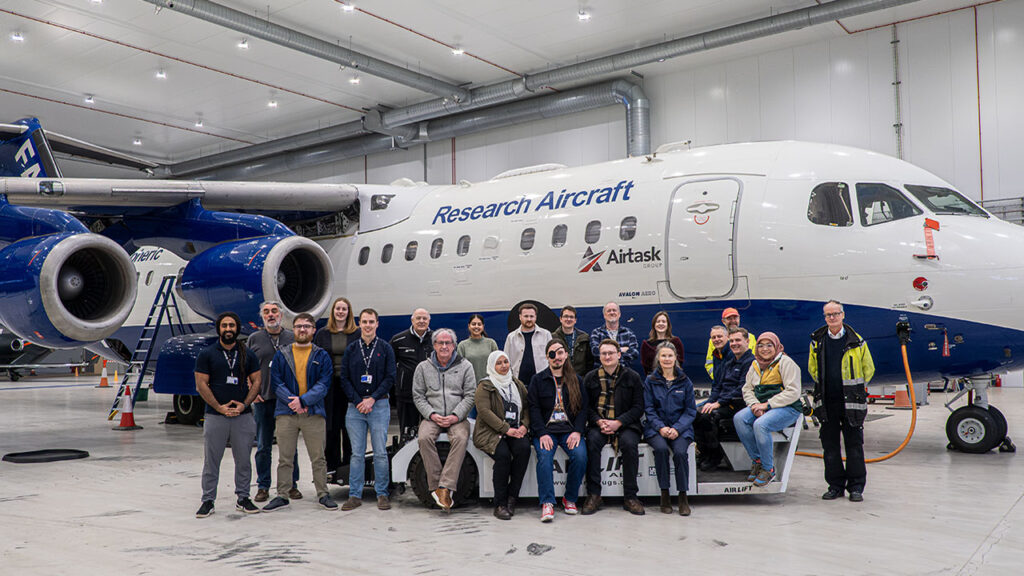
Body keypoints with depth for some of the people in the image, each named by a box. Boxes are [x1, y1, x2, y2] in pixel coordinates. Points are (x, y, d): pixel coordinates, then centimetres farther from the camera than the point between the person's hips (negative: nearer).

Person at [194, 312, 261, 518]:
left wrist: (245, 404, -7)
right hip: (215, 415, -2)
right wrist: (220, 407, -10)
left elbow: (256, 381, 8)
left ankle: (243, 498, 16)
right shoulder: (207, 354, 3)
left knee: (243, 460, 6)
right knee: (211, 460, 3)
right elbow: (201, 385, -2)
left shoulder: (248, 355, 9)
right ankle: (208, 500, 12)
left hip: (243, 415, 2)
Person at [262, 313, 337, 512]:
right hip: (286, 413, 1)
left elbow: (324, 384, -3)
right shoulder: (281, 355, 9)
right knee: (285, 458, 5)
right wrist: (292, 401, -13)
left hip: (314, 413, -1)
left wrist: (303, 400, -15)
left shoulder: (322, 356, 6)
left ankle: (323, 494, 14)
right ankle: (282, 495, 15)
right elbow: (276, 382, 2)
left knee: (318, 458, 4)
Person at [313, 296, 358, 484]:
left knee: (349, 429, 2)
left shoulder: (357, 334, 3)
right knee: (331, 428, 5)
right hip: (329, 386, 1)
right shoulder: (322, 334, 9)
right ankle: (331, 468, 14)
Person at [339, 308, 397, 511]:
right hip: (355, 406, 1)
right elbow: (344, 378, 6)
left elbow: (390, 378, 0)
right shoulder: (351, 349, 9)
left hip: (379, 405, -1)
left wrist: (372, 399, -9)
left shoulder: (385, 348, 4)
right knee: (357, 453, 4)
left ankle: (382, 494, 9)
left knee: (380, 452, 0)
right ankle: (355, 495, 10)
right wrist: (358, 401, -6)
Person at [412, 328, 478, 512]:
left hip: (457, 418, -1)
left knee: (461, 438, -33)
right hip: (432, 417, 1)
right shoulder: (423, 367, 12)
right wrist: (432, 415, -9)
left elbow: (470, 395, 3)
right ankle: (435, 486, -25)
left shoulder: (465, 366, 9)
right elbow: (418, 396, 8)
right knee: (424, 438, -31)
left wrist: (455, 416, -11)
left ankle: (445, 487, -34)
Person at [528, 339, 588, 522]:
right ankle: (547, 503, -27)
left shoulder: (576, 380, 16)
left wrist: (577, 431, -9)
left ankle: (570, 499, -7)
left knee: (580, 455, -26)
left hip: (570, 430, 1)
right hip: (546, 430, -1)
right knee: (544, 456, -30)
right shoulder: (538, 379, 11)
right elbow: (533, 409, 1)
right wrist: (542, 434, -14)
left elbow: (583, 407, 8)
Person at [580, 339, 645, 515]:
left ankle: (630, 497, -19)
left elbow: (638, 407, 1)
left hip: (625, 425, -1)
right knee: (592, 441, -31)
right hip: (599, 424, 1)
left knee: (629, 443, -32)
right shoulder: (590, 378, 11)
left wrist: (618, 422, -13)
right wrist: (599, 421, -12)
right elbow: (586, 406, 8)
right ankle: (593, 494, -22)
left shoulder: (632, 377, 6)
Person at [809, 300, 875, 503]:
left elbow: (868, 369, 9)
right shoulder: (817, 342, 6)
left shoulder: (856, 342, -1)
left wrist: (856, 390, 10)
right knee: (830, 445, 6)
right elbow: (812, 368, 19)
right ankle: (835, 485, 17)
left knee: (854, 445, 2)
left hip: (851, 402, -2)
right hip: (826, 402, 3)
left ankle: (856, 487, 12)